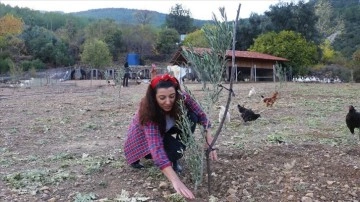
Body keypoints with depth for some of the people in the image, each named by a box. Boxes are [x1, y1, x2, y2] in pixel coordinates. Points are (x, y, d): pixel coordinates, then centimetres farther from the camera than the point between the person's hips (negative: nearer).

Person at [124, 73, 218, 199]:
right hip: (144, 138, -4)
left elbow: (201, 115, -20)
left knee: (191, 117, -23)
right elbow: (156, 148, -49)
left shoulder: (182, 98, -30)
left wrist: (209, 141, -36)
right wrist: (176, 181, -59)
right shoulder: (148, 112, -40)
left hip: (164, 131, 4)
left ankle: (174, 158, -7)